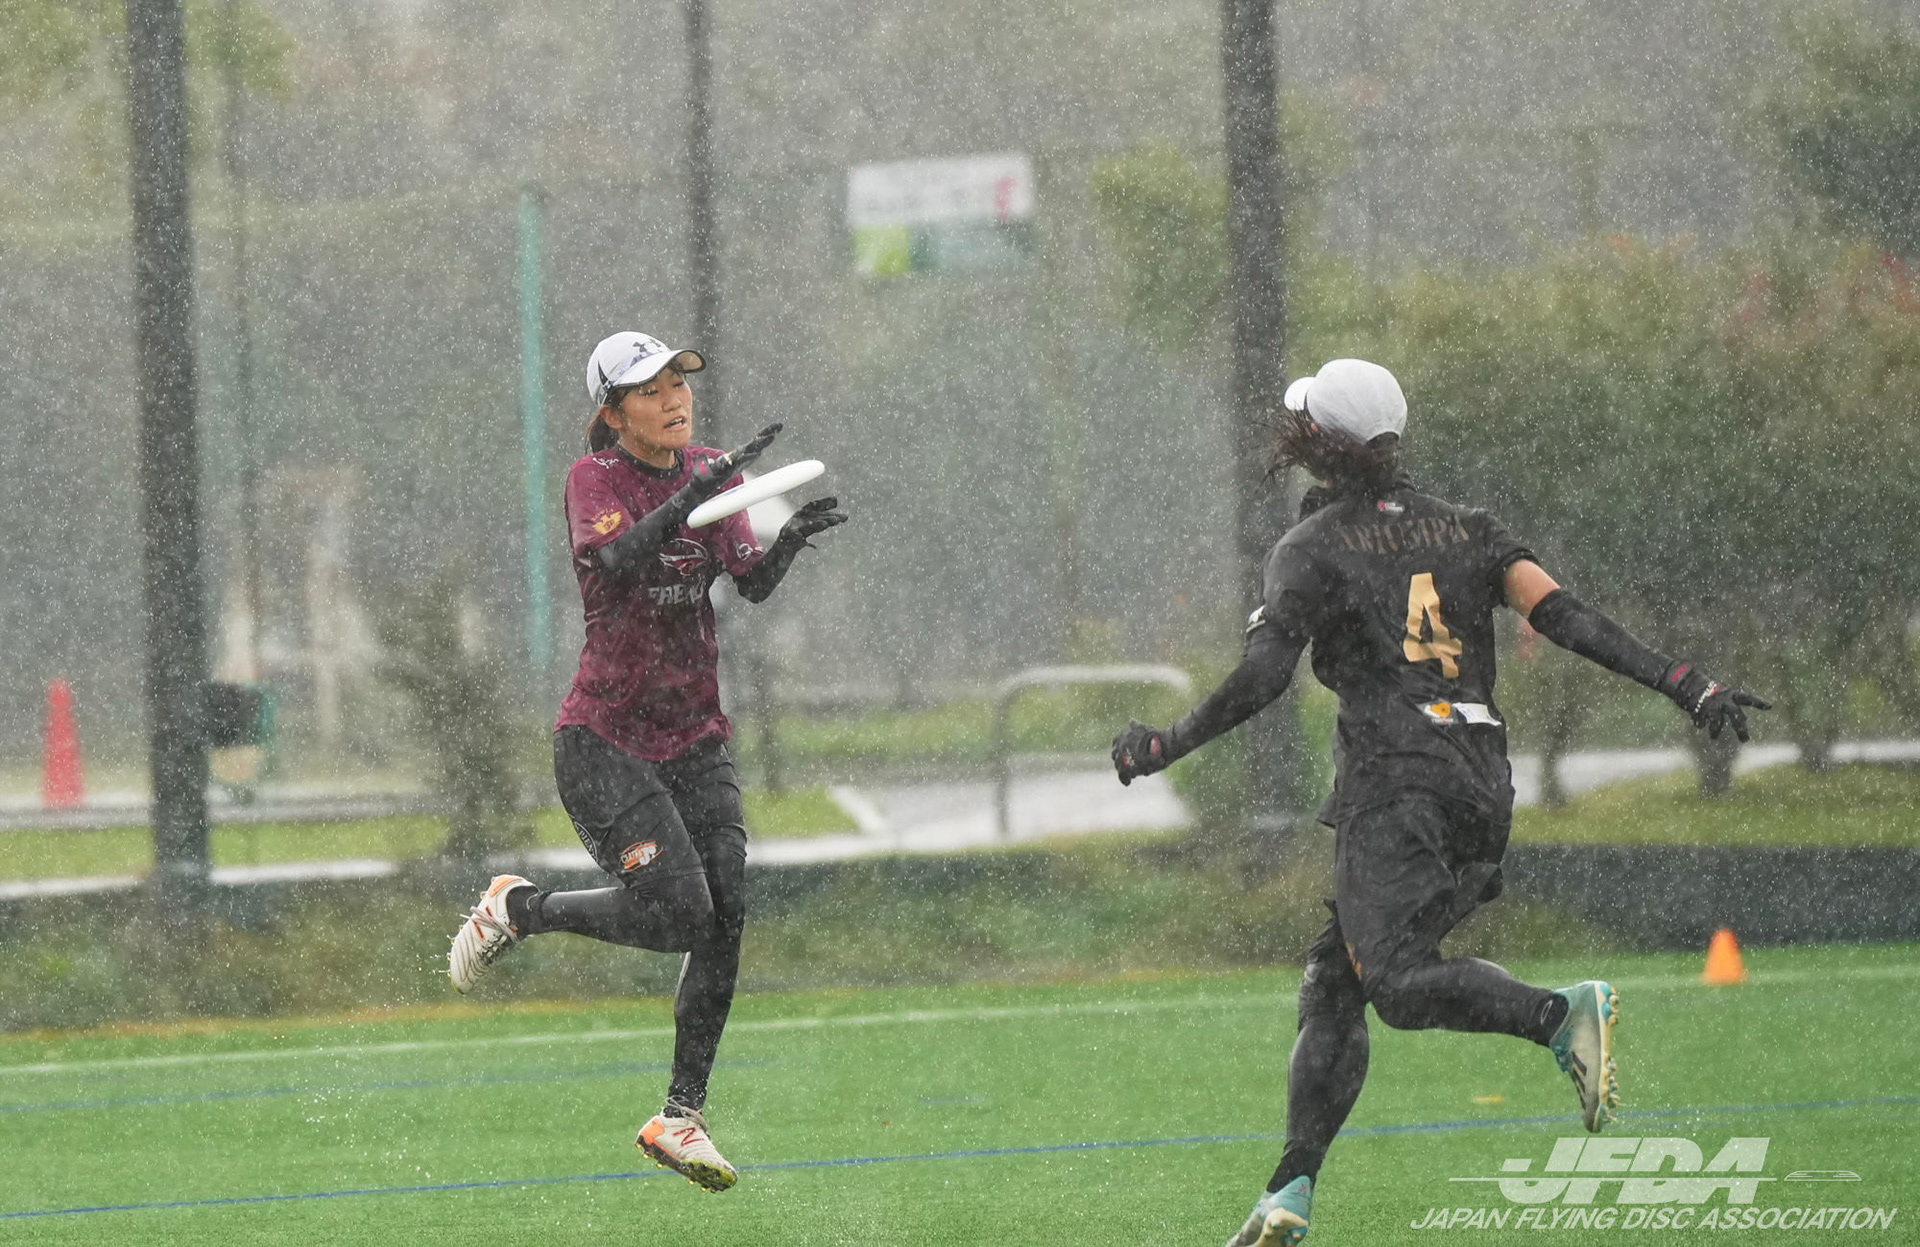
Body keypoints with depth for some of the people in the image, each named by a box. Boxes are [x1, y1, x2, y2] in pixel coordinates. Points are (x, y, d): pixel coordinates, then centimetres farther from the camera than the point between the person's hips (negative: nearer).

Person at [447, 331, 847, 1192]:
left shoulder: (707, 473, 7)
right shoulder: (595, 478, -8)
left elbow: (752, 585, -4)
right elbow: (619, 559, -29)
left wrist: (788, 540, -25)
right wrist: (701, 490, -40)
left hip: (695, 739, 6)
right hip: (604, 742, -6)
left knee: (724, 919, -7)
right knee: (674, 913, -18)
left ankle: (680, 1117, 4)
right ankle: (516, 908, 9)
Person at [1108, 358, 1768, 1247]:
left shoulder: (1309, 551, 1)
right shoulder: (1460, 530, 16)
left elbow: (1260, 680, -9)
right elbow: (1558, 614, 4)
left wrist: (1164, 747, 3)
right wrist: (1679, 681, -1)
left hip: (1393, 787, -7)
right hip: (1484, 789, 7)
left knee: (1398, 982, -18)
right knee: (1333, 983, 10)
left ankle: (1562, 1014, -40)